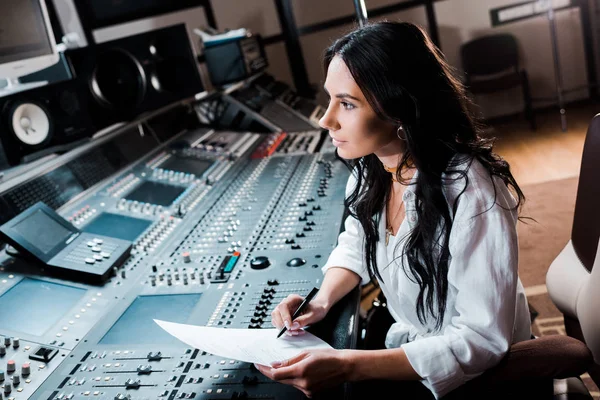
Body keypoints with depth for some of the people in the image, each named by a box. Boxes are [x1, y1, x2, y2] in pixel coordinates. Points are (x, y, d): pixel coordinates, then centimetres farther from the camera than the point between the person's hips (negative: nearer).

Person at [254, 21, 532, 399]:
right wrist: (322, 301, -12)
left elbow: (482, 341, -27)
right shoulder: (371, 167, -10)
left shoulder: (471, 194, -31)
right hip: (406, 347, 6)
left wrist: (348, 367, -33)